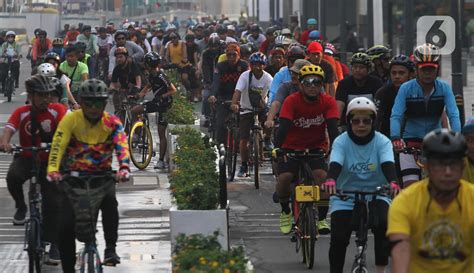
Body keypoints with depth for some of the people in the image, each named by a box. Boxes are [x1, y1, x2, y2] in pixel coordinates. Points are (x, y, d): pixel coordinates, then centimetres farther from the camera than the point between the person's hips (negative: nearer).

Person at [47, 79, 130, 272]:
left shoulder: (112, 123, -7)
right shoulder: (71, 120, -11)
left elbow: (122, 146, -21)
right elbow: (58, 146, -22)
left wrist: (124, 168, -41)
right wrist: (53, 170, -39)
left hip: (101, 174, 0)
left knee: (110, 200, -31)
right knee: (66, 226, -8)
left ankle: (111, 248, -22)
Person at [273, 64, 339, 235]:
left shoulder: (328, 102, -12)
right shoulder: (292, 101, -18)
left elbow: (332, 128, -21)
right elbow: (284, 127, -27)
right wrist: (276, 149, -42)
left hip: (316, 148, 1)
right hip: (292, 148, -1)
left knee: (322, 176, -26)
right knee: (284, 177, -25)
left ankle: (322, 219, -6)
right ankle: (286, 211, 7)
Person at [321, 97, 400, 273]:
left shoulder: (382, 142, -7)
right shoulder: (341, 142, -7)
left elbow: (387, 164, -24)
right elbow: (335, 164, -25)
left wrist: (392, 182, -46)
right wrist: (330, 180, -48)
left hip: (376, 194, 0)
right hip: (345, 197, 1)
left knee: (383, 225, -28)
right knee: (338, 238, -14)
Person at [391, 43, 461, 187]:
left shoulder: (444, 88, -7)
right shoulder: (406, 88, -12)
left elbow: (453, 115, -16)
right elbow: (395, 116, -19)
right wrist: (396, 138, -37)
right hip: (411, 141, -2)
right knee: (410, 185, -14)